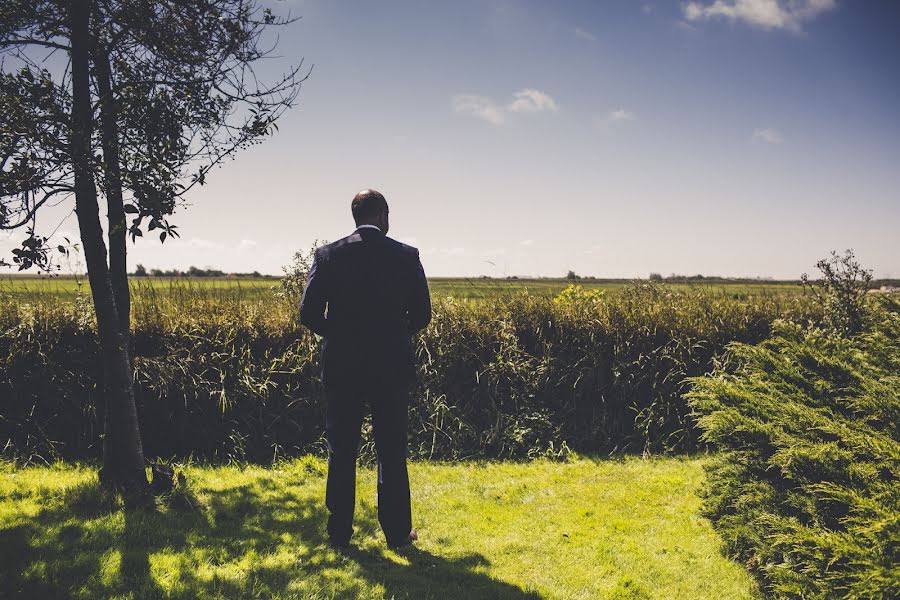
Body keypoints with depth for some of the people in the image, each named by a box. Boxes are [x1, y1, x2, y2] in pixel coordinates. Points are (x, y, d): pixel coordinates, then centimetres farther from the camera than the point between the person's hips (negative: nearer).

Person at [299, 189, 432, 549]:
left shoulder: (328, 255, -3)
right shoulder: (406, 256, -5)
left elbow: (309, 314, -4)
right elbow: (421, 315, -2)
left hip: (342, 368, 1)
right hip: (392, 368, 0)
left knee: (341, 454, 10)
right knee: (392, 454, 11)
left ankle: (339, 533, 16)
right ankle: (397, 532, 17)